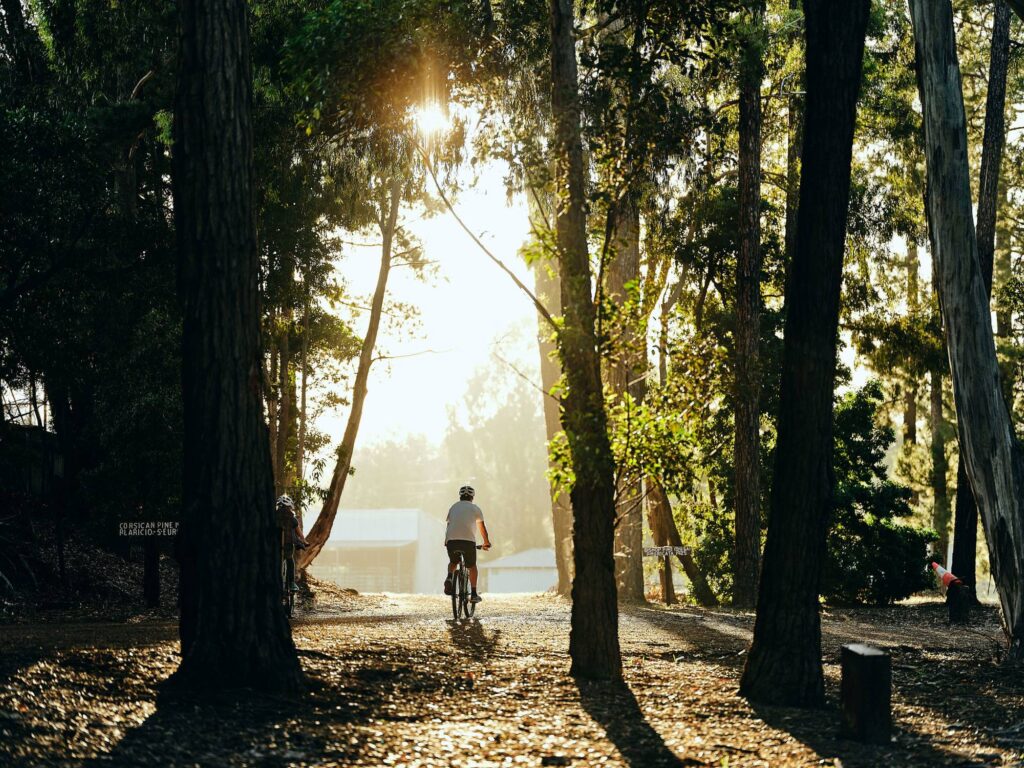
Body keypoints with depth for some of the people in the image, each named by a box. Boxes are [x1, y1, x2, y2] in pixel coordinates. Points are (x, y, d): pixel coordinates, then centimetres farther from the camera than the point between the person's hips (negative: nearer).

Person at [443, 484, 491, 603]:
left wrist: (446, 541, 37)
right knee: (472, 566, 16)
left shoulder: (454, 507, 21)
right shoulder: (475, 508, 14)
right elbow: (482, 527, 20)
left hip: (451, 540, 2)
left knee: (453, 562, 26)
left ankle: (449, 578, -4)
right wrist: (487, 542, 33)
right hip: (468, 540, -2)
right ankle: (474, 594, 10)